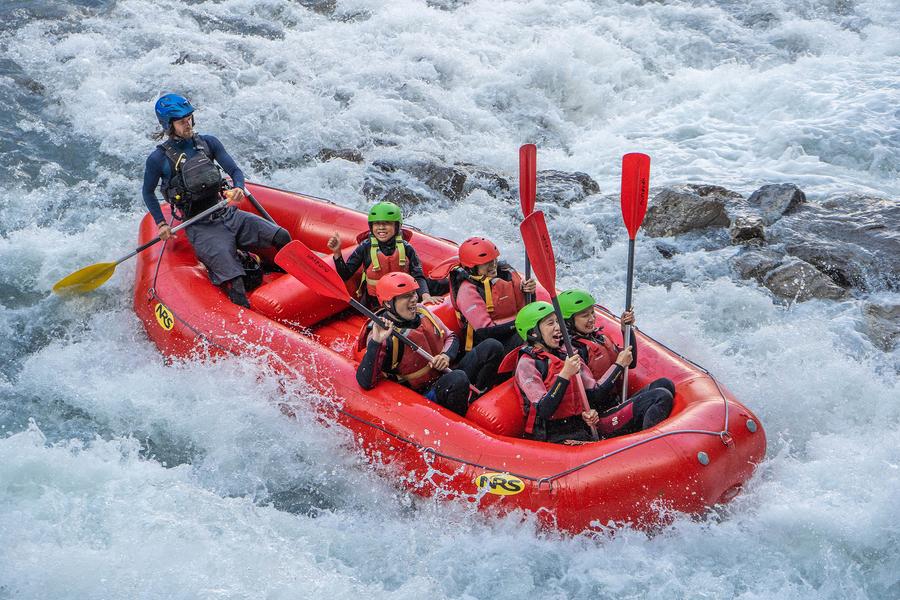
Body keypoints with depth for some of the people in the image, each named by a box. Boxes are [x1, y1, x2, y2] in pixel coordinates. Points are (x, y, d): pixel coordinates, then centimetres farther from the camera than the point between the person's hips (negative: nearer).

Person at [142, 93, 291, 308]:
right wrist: (161, 224, 1)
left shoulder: (208, 143, 7)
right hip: (200, 228, -5)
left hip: (229, 215, 5)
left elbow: (235, 171, 8)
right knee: (231, 277, -28)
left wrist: (238, 188, -15)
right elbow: (148, 193, 10)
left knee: (281, 237, -14)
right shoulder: (159, 158, -4)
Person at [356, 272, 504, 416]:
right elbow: (365, 382, -28)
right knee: (459, 379, -37)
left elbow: (451, 337, 17)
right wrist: (376, 342, -38)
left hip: (446, 375, 8)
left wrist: (446, 355, -7)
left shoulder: (421, 312, 3)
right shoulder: (381, 334, -18)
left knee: (492, 346, -3)